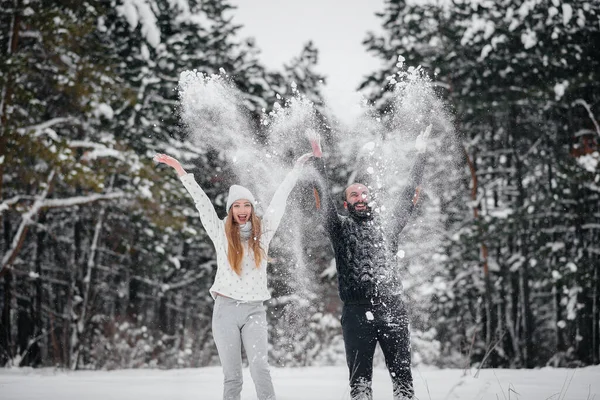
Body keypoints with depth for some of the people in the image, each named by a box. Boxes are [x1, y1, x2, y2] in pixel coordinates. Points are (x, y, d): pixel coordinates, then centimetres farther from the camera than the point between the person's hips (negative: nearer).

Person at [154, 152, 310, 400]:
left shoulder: (262, 232, 7)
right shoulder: (221, 233, 5)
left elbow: (279, 199, 10)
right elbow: (201, 201, 1)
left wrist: (296, 169, 14)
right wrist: (181, 172, -2)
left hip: (254, 310, 0)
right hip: (226, 308, 0)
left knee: (260, 369, -15)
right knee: (232, 375, 0)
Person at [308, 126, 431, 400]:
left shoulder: (388, 226, 18)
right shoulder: (340, 229, 13)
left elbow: (408, 195, 19)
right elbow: (324, 197, 6)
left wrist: (420, 154, 19)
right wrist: (318, 158, 2)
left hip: (392, 309, 2)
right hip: (357, 312, -2)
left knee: (402, 373, -1)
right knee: (360, 377, -2)